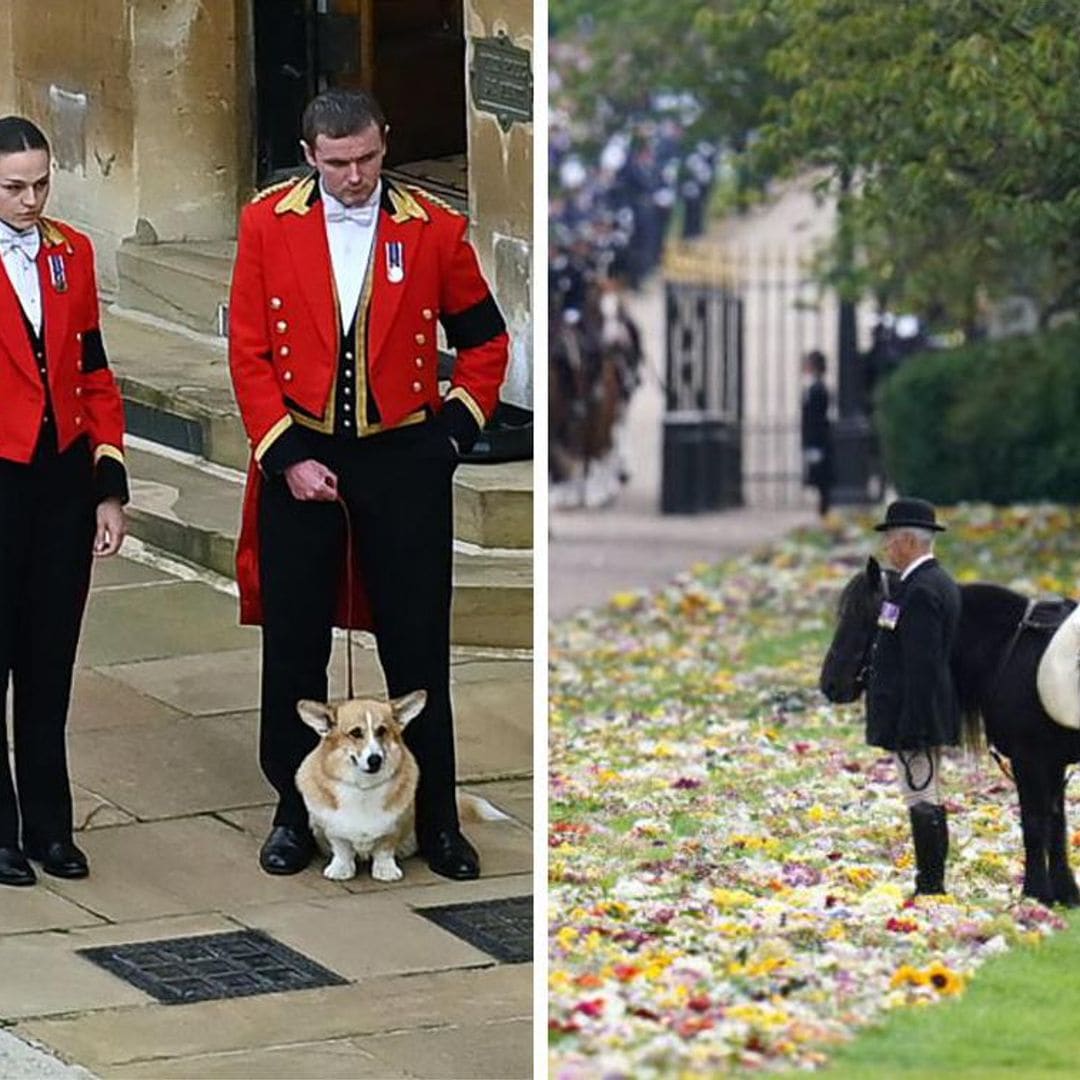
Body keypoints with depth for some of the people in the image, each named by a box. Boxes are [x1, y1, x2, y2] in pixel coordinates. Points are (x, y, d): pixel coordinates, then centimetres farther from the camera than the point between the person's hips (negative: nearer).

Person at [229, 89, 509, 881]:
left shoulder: (433, 230, -2)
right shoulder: (268, 224, -2)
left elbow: (485, 340, 9)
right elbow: (249, 351, -1)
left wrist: (458, 428, 1)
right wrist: (286, 454, -8)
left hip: (403, 458, 0)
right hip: (300, 458, 0)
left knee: (418, 645, 3)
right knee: (293, 646, 6)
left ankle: (437, 819, 13)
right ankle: (295, 813, 17)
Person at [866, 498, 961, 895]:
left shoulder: (920, 591, -18)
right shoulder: (939, 583, 15)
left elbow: (921, 665, -23)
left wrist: (911, 727, -23)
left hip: (915, 715, -11)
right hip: (930, 715, 11)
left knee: (922, 799, -8)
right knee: (928, 801, 14)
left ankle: (930, 886, -8)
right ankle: (932, 883, 19)